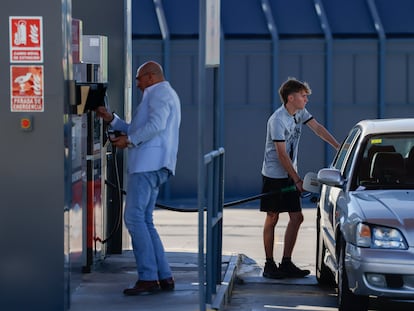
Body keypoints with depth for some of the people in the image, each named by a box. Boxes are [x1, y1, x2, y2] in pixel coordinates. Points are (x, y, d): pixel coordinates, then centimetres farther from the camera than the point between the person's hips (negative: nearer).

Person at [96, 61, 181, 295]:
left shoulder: (160, 93, -2)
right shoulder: (165, 95, 31)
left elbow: (156, 125, -20)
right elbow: (138, 130, 33)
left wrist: (129, 140, -12)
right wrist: (112, 119, 26)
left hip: (148, 164, -11)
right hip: (153, 166, 11)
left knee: (135, 218, -13)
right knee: (145, 221, 10)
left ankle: (148, 278, -16)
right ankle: (164, 277, 8)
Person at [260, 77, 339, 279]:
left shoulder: (300, 113, 4)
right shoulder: (277, 120, -20)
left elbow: (318, 128, 3)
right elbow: (282, 154, -20)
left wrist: (339, 147, -11)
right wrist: (297, 180, -17)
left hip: (289, 175, 8)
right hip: (274, 175, -8)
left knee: (297, 218, 3)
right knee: (272, 219, -1)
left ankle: (286, 263, 9)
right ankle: (269, 265, 4)